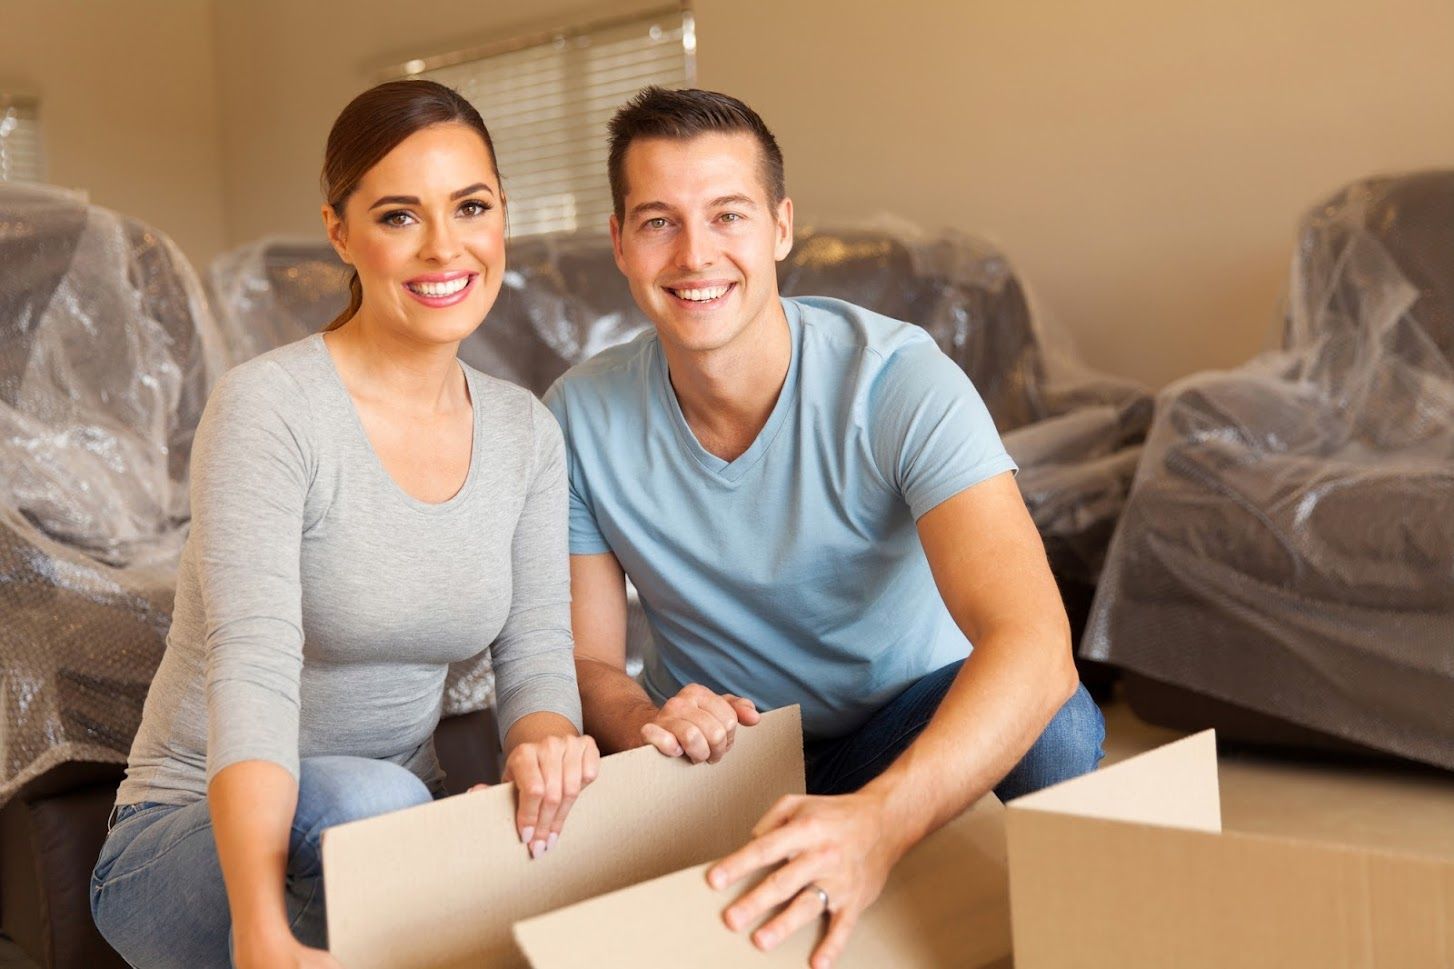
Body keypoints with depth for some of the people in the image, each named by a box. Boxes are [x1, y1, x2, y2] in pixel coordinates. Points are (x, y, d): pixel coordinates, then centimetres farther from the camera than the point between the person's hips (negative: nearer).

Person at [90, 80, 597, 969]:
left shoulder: (528, 435, 2)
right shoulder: (269, 406, -17)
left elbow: (536, 655, -4)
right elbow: (252, 673, -28)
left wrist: (546, 744, -30)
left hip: (392, 837, 5)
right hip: (196, 839, -4)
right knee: (363, 797, -37)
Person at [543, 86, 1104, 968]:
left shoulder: (899, 381, -24)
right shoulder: (582, 417, -12)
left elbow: (1033, 640, -38)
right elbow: (586, 659, -5)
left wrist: (878, 822, -56)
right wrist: (644, 720, -31)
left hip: (910, 735, -2)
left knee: (1056, 723, -33)